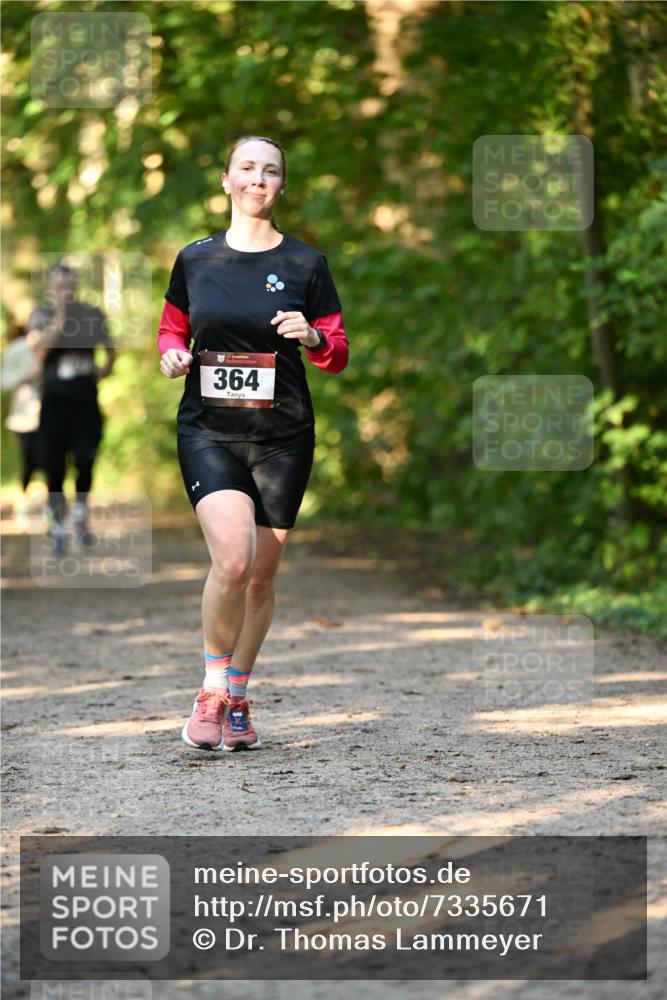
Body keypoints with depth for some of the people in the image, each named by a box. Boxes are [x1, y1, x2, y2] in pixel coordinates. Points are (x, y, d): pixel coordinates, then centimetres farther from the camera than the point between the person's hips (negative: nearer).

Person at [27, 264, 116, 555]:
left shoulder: (91, 314, 6)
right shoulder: (42, 316, 1)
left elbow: (110, 350, 19)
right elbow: (40, 348, -18)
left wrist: (105, 369, 3)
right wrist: (60, 318, -20)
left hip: (86, 402, 1)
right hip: (54, 402, -1)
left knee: (85, 463, -8)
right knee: (55, 469, 0)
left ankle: (80, 516, 16)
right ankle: (58, 528, 12)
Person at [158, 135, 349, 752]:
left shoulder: (305, 263, 4)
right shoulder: (195, 259, 6)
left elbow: (337, 355, 7)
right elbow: (172, 327, 19)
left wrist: (312, 337, -14)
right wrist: (173, 354, -3)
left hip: (282, 437, 1)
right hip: (208, 430, -1)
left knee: (261, 576, 5)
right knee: (232, 559, -21)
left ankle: (237, 700, 22)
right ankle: (211, 690, -4)